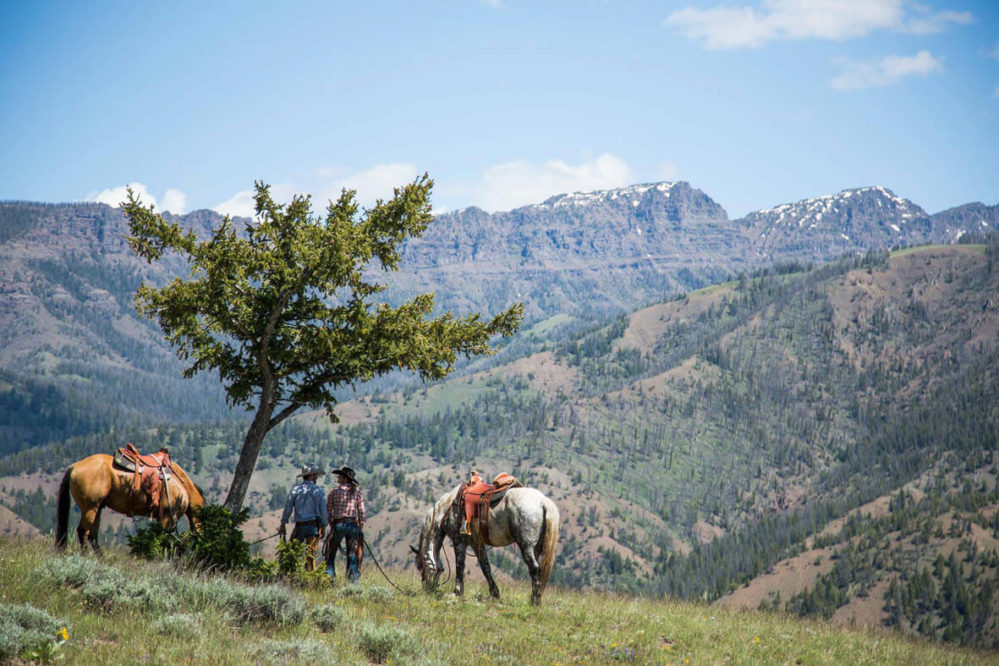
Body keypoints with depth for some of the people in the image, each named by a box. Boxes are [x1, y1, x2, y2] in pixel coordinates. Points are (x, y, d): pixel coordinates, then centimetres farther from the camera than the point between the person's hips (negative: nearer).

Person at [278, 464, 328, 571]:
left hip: (299, 526, 1)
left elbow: (287, 509, 5)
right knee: (310, 554, 2)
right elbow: (323, 511, 0)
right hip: (314, 526, -1)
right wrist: (323, 528, 9)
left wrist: (283, 525, 13)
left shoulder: (295, 490, 4)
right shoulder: (319, 491, 0)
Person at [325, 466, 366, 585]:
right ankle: (353, 582, 5)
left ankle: (329, 580, -2)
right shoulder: (358, 493, 5)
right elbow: (361, 513, 3)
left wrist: (331, 526, 10)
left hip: (338, 525, -2)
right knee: (352, 556, 7)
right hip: (353, 525, 2)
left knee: (330, 556, 7)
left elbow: (328, 511, 0)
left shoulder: (334, 492, -2)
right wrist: (360, 530, 9)